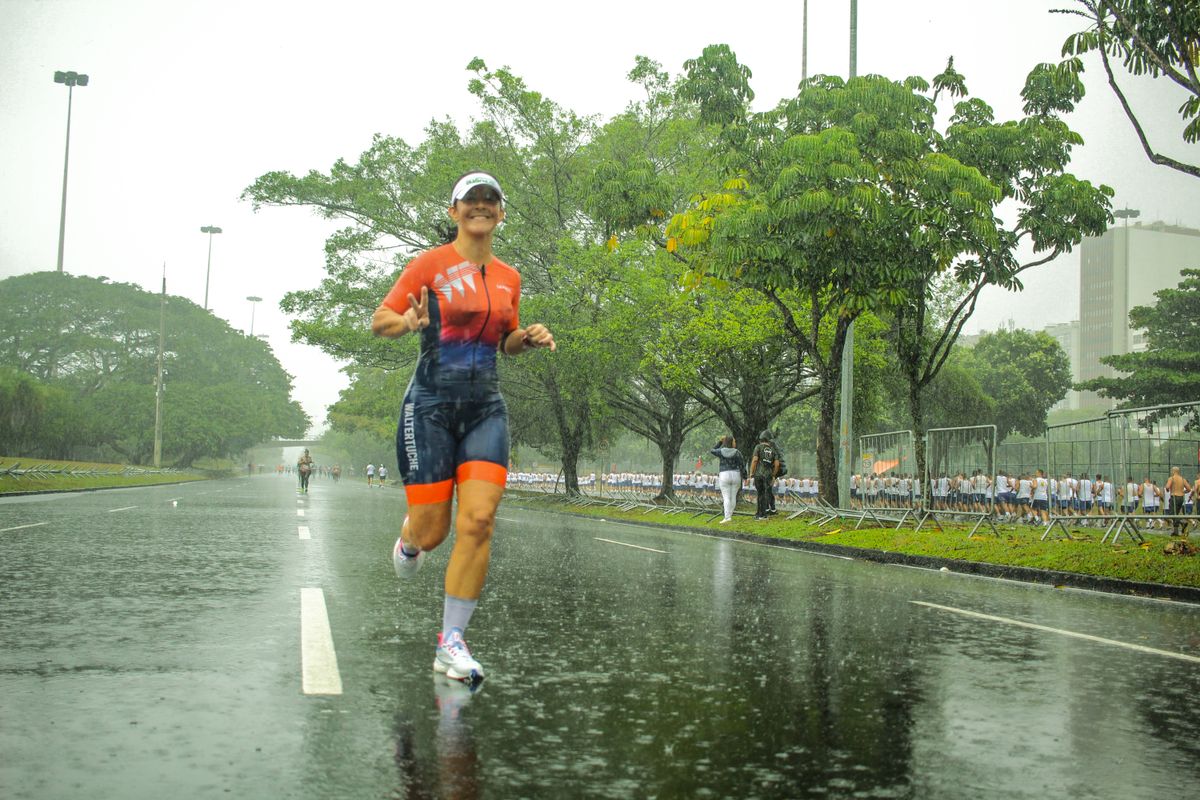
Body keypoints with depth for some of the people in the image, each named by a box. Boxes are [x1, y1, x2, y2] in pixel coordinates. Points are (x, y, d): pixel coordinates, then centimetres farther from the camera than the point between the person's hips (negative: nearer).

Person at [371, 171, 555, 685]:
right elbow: (379, 321, 1)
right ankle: (409, 538, 38)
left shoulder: (508, 278, 12)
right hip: (431, 404, -3)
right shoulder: (430, 264, -1)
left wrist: (529, 338, 2)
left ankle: (451, 643, -1)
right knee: (431, 532, -3)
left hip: (485, 407, 3)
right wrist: (410, 322, -21)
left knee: (478, 522, -11)